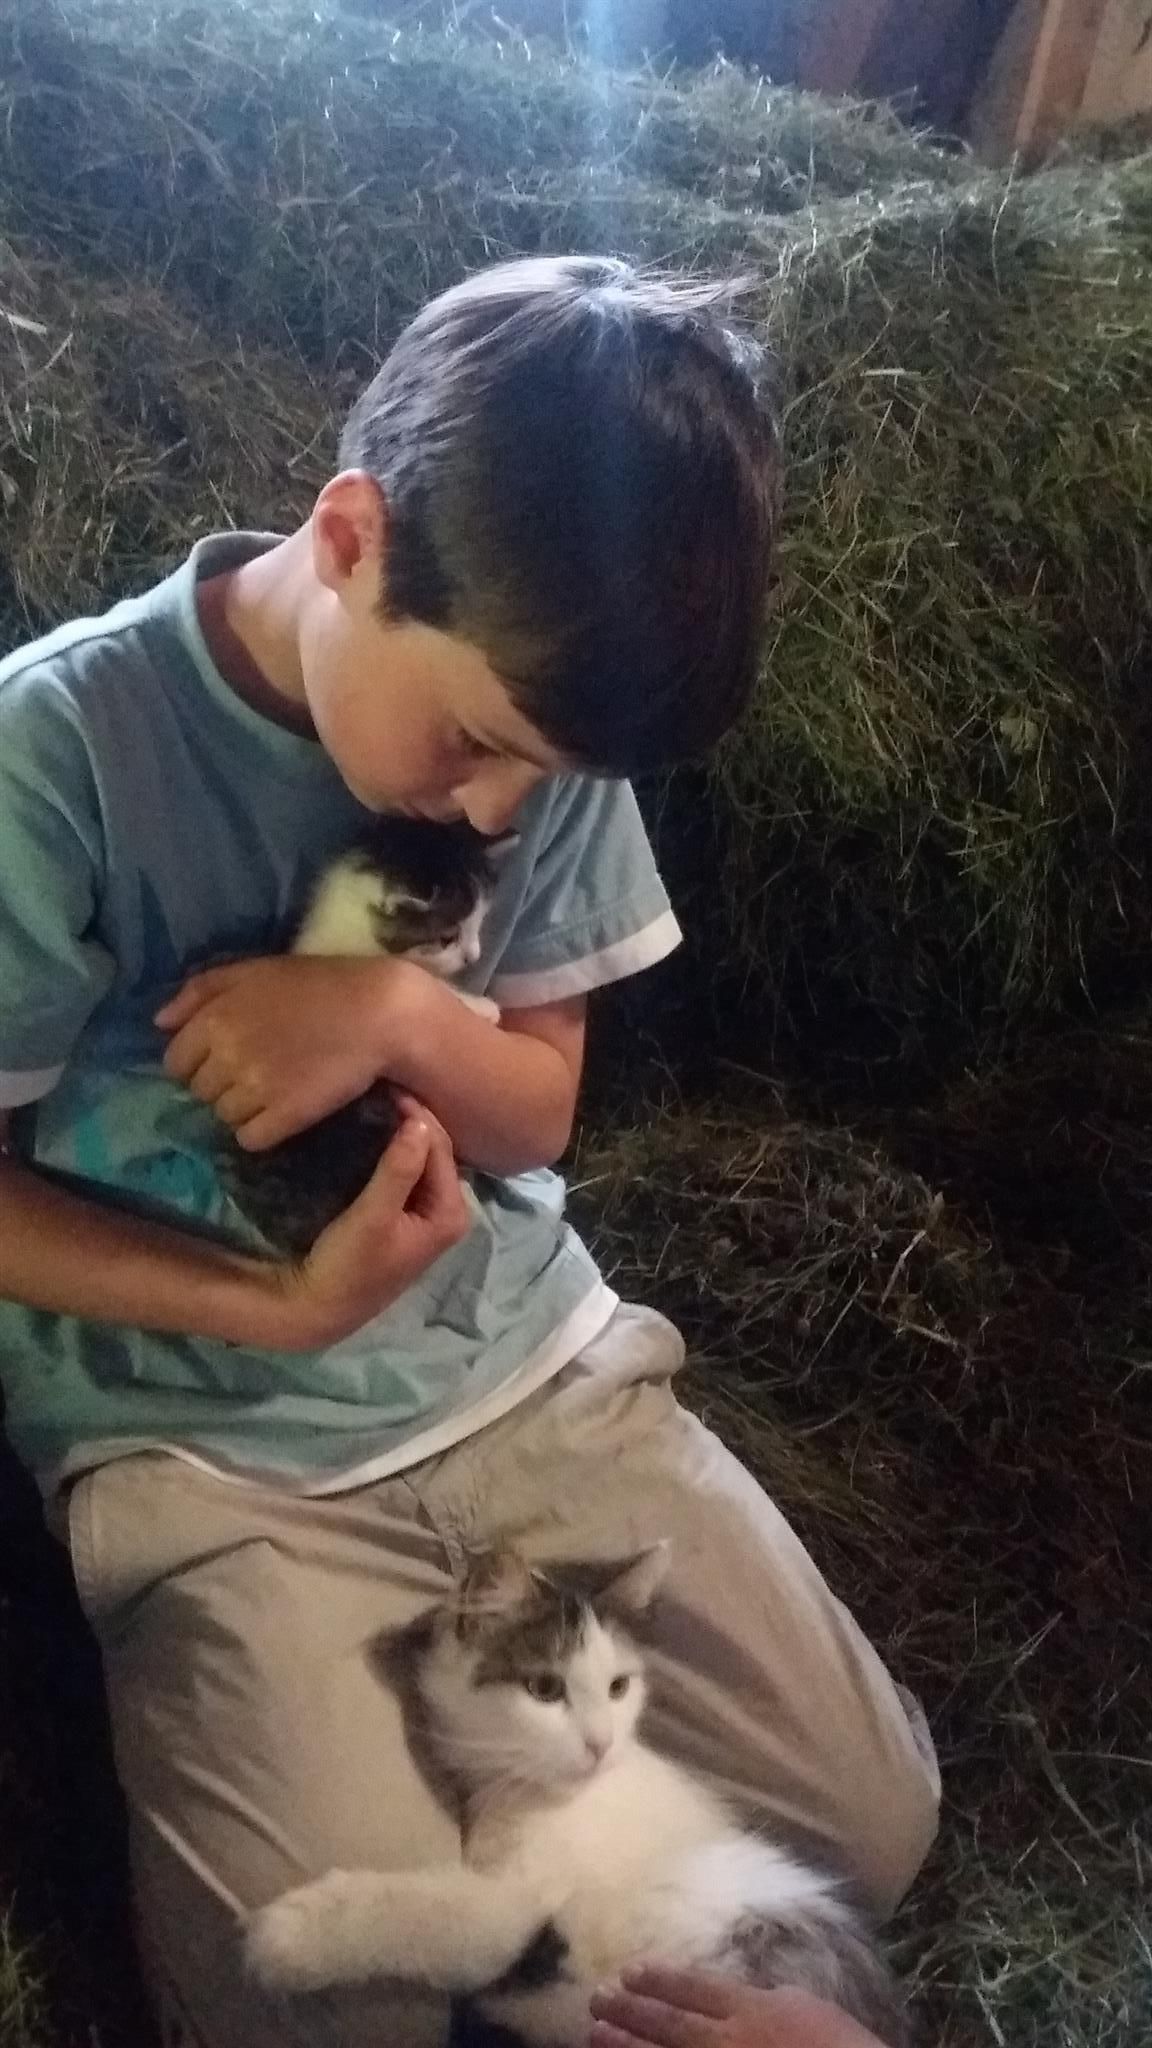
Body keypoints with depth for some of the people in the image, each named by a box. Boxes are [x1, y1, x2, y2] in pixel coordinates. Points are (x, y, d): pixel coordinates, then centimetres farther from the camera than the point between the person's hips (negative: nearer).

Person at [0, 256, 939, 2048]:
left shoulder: (541, 711, -4)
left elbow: (539, 1112, 2)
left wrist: (398, 1009, -20)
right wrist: (275, 1304, -22)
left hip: (527, 1357, 4)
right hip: (205, 1438, -3)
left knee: (872, 1823, 1)